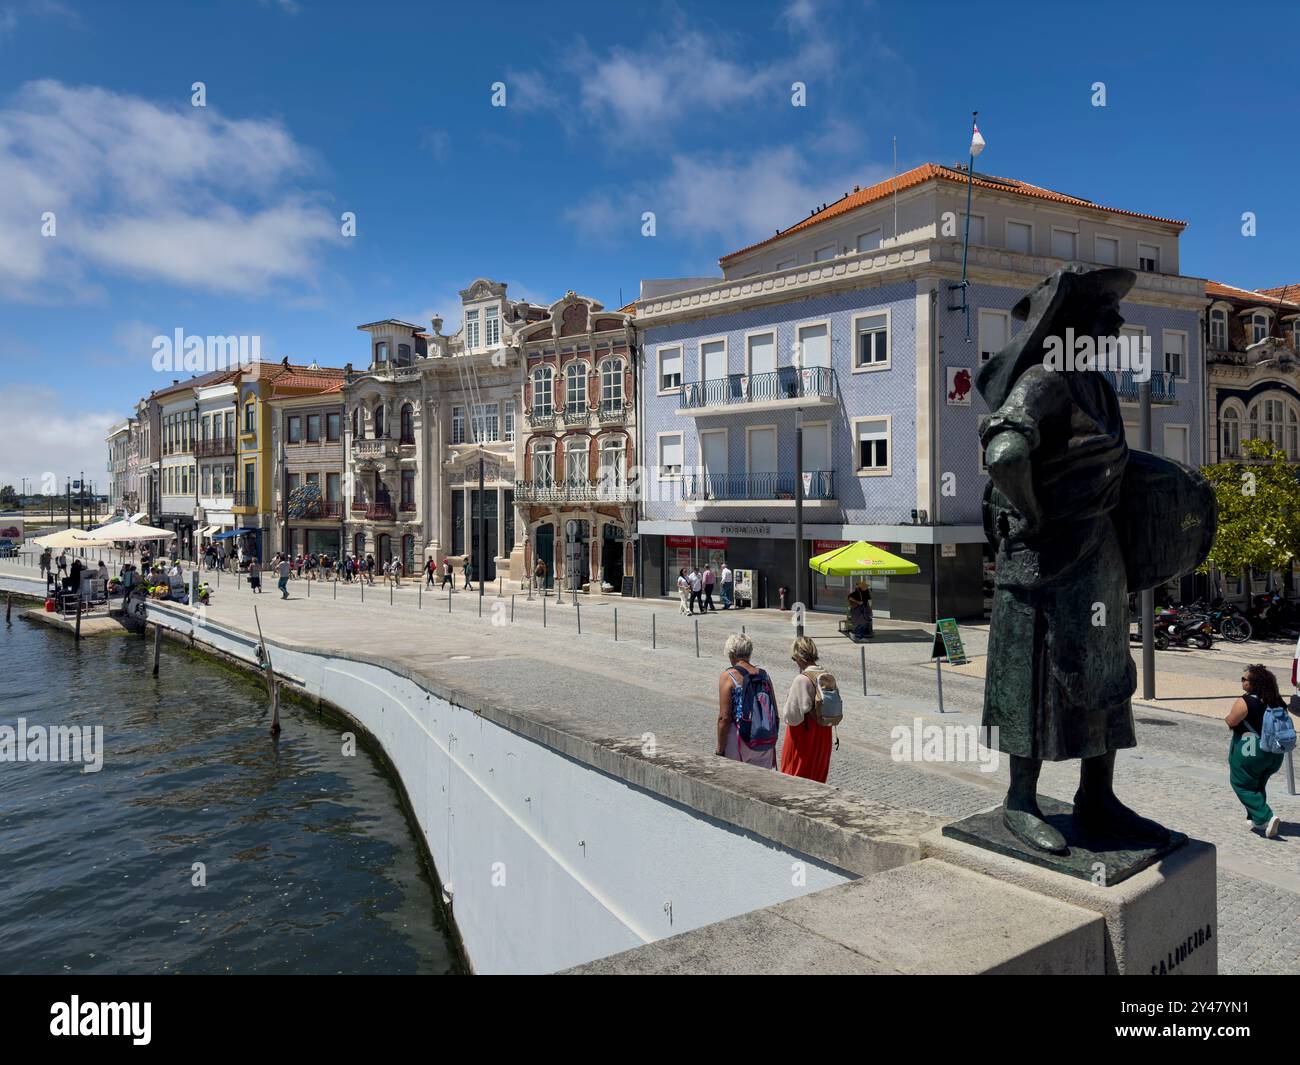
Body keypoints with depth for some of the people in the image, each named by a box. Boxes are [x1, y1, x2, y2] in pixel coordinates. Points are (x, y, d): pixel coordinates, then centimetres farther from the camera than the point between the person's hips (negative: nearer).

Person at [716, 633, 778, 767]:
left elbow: (724, 717, -13)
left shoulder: (728, 676, -9)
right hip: (765, 745, 5)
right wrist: (772, 746, 20)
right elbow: (774, 715, 9)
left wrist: (719, 750, -6)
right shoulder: (764, 675, 5)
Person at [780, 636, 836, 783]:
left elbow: (791, 715, -20)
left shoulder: (802, 680, -22)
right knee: (818, 778, 20)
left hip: (804, 736, -7)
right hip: (824, 735, 7)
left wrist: (783, 711, 0)